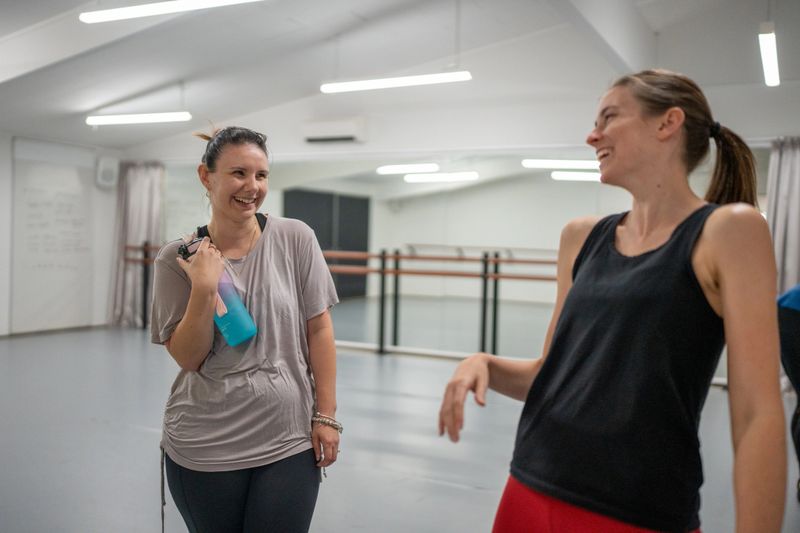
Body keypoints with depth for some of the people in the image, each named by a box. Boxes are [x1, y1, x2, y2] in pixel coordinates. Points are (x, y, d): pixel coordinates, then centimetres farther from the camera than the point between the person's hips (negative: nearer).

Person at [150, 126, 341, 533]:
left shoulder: (296, 239, -5)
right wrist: (204, 288, -19)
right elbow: (187, 358, -5)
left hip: (289, 442, 0)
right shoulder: (177, 258, -4)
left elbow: (318, 329, -2)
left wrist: (325, 416, -4)